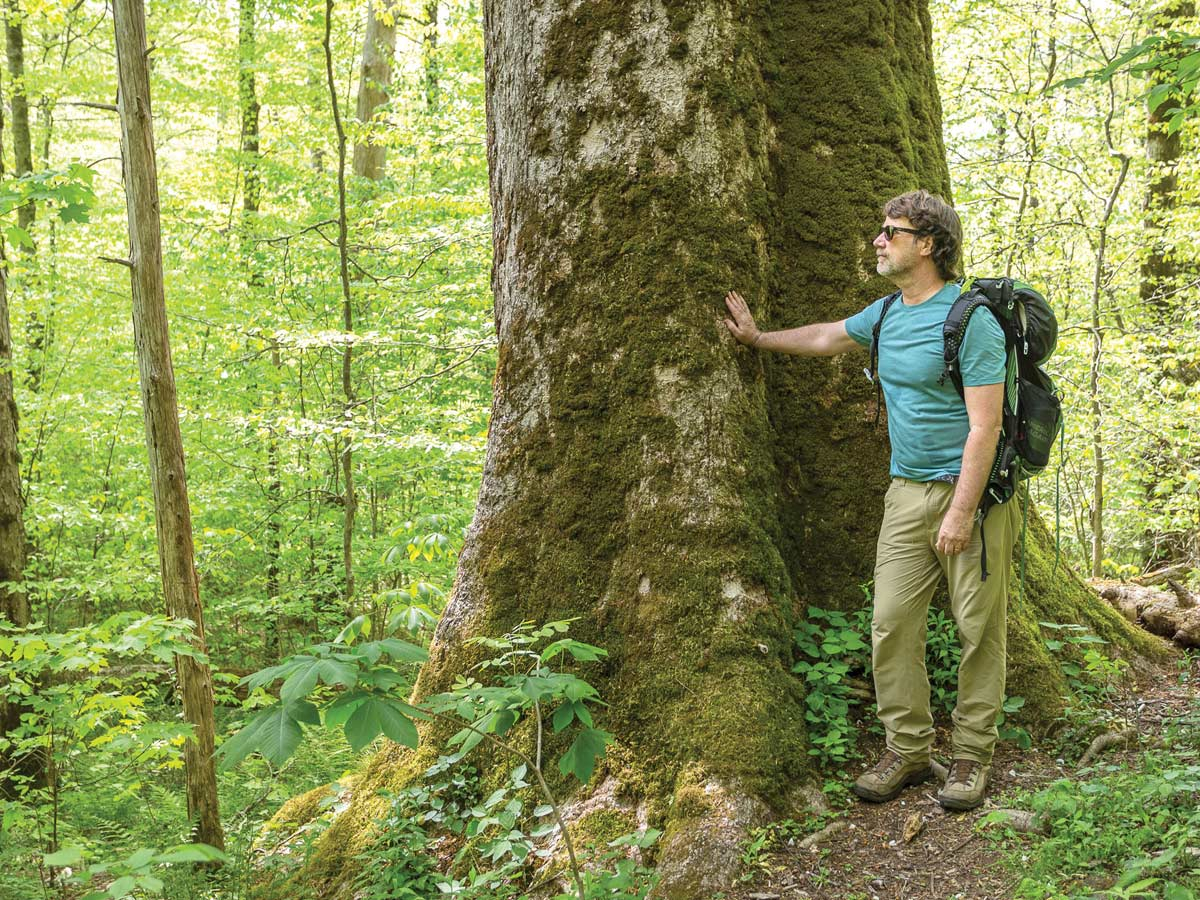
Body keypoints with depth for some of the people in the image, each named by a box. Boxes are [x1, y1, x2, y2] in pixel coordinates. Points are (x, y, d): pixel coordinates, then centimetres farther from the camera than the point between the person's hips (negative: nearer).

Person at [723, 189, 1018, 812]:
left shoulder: (971, 320, -14)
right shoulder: (886, 313, 10)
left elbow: (984, 426, -18)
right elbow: (828, 337, 30)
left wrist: (961, 511, -21)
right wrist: (759, 339, 37)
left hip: (971, 492, -7)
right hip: (908, 491, 7)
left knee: (978, 628, 0)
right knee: (892, 624, 2)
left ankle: (972, 755, 12)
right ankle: (908, 750, 12)